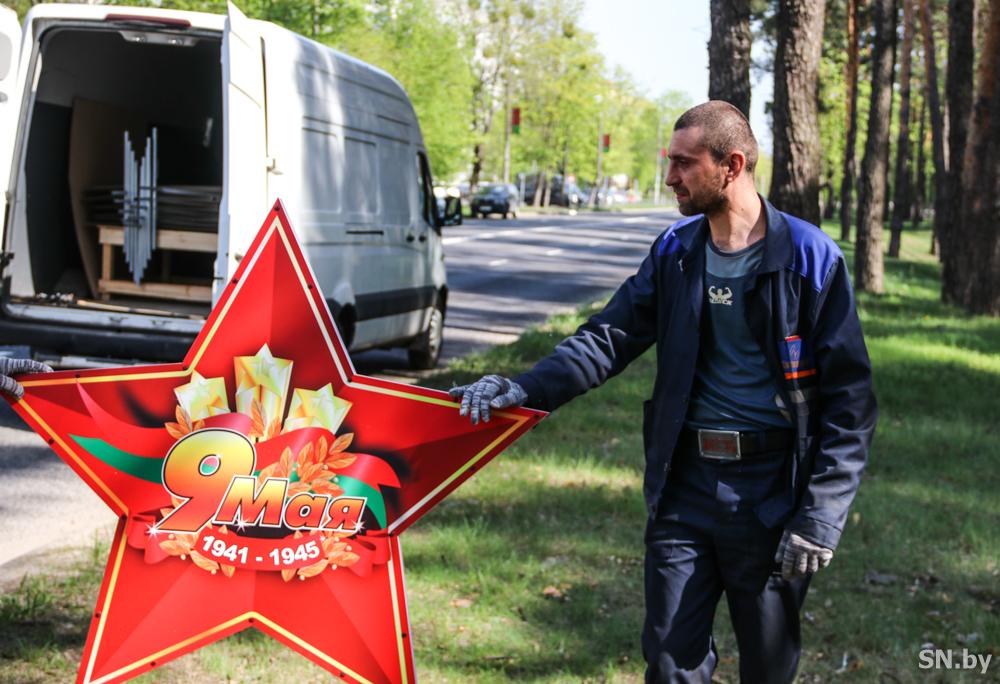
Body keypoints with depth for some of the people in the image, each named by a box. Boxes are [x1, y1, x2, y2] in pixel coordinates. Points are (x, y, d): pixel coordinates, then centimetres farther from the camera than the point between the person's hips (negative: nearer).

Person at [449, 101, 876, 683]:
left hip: (771, 495, -3)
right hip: (685, 485, 4)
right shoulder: (676, 252, 6)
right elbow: (610, 338, 6)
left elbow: (850, 401, -9)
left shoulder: (812, 259, -8)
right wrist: (524, 389, -11)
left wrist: (819, 519, -13)